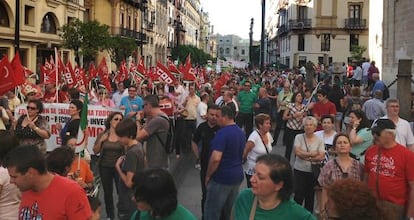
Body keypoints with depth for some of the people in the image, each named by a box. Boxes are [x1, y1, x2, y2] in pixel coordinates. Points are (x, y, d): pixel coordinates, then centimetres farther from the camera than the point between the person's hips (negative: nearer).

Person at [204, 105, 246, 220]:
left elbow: (216, 159, -27)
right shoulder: (241, 132, 9)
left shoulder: (222, 133, -20)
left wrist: (208, 175, -14)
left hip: (222, 178, -9)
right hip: (237, 176, 9)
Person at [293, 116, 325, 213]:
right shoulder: (299, 137, -1)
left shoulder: (319, 140, 1)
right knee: (299, 195, -4)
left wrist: (307, 158, -17)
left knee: (310, 196, 11)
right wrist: (312, 154, -10)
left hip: (313, 172, 2)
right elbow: (298, 152, -14)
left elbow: (321, 157, -9)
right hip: (299, 171, -1)